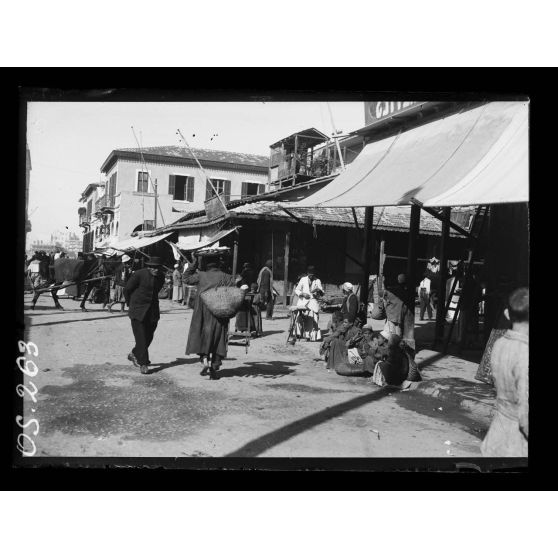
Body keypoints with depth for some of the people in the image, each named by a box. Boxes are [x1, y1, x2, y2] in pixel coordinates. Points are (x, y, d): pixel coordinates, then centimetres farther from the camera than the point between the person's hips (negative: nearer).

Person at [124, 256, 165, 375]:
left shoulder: (161, 276, 3)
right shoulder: (139, 274, -14)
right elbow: (127, 289, -3)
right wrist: (131, 304, 8)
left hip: (153, 311, 6)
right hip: (138, 310, -6)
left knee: (149, 336, 9)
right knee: (141, 337, -7)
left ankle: (134, 354, 31)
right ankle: (143, 363, -1)